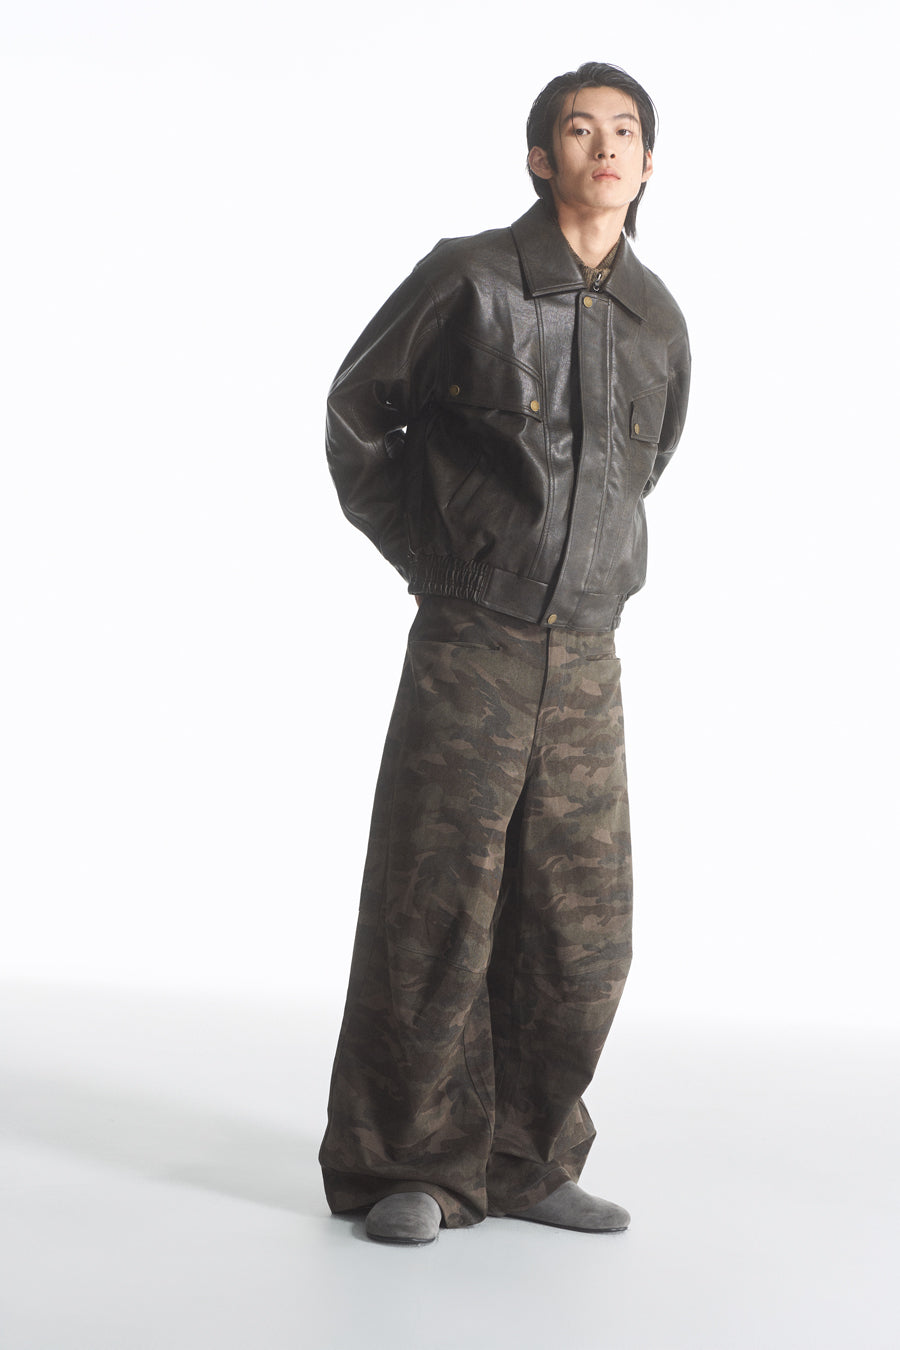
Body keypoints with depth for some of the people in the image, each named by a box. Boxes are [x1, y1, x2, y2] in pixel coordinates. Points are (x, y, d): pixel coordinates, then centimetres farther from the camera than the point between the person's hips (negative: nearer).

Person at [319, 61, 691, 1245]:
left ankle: (528, 1162, 20)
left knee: (580, 930, 5)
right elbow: (358, 417, 5)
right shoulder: (468, 279, -6)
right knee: (435, 912, -1)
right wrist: (441, 562, 7)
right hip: (468, 652, -4)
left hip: (585, 661, 4)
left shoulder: (658, 322, 7)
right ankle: (407, 1168, 13)